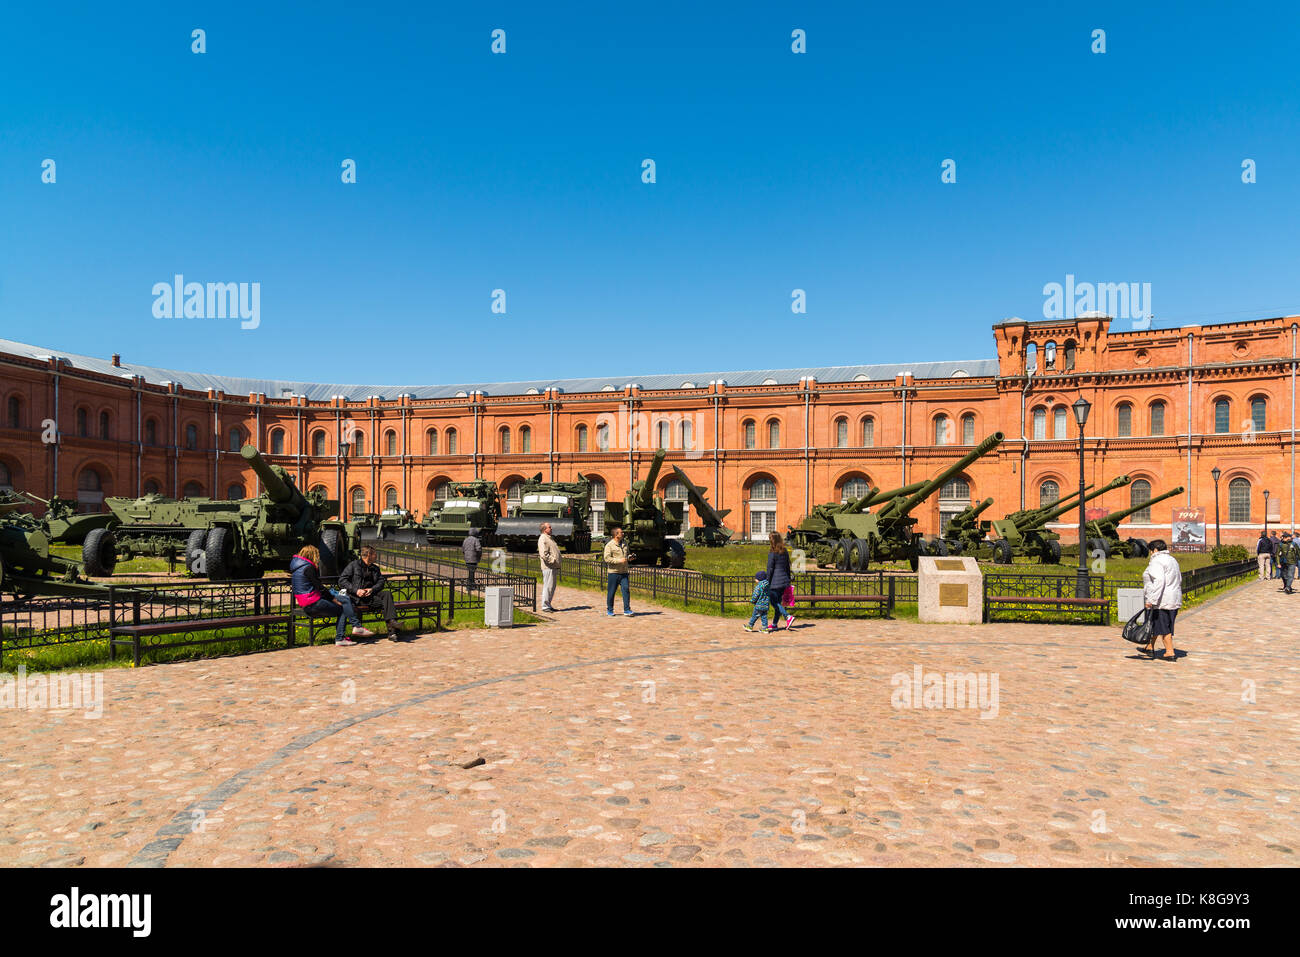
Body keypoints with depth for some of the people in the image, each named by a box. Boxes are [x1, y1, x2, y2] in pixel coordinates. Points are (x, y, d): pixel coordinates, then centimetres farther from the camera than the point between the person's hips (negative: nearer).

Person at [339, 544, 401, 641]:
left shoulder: (375, 568, 22)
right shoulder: (354, 565, 5)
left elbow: (381, 581, 11)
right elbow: (342, 581, -2)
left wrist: (372, 589, -13)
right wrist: (356, 590, -16)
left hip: (371, 593, 5)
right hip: (357, 597, -5)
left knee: (387, 593, -26)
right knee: (384, 603, -28)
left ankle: (391, 620, -39)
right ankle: (391, 631, -31)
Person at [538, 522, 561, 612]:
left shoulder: (550, 538, 20)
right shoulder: (542, 539, -11)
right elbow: (544, 554, -21)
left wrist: (557, 566, 19)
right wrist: (552, 560, -18)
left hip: (554, 567, 10)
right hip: (548, 567, -10)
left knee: (552, 587, 12)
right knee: (548, 586, -7)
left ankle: (548, 605, 18)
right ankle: (545, 606, -2)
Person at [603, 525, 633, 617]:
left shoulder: (624, 544, 14)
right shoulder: (609, 545, -7)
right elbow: (607, 558, -15)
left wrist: (629, 557, 4)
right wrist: (619, 560, -20)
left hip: (624, 572, 5)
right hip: (613, 572, -5)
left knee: (626, 589, -5)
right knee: (611, 592, 3)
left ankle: (627, 610, -1)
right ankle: (609, 610, 17)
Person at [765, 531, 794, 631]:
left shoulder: (772, 553, -12)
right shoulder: (785, 552, 9)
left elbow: (770, 569, -12)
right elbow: (788, 567, 15)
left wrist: (767, 583, -7)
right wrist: (788, 580, 21)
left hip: (775, 582, -7)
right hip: (784, 580, 7)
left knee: (774, 602, 0)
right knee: (778, 602, 12)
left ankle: (788, 617, -16)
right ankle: (774, 624, 18)